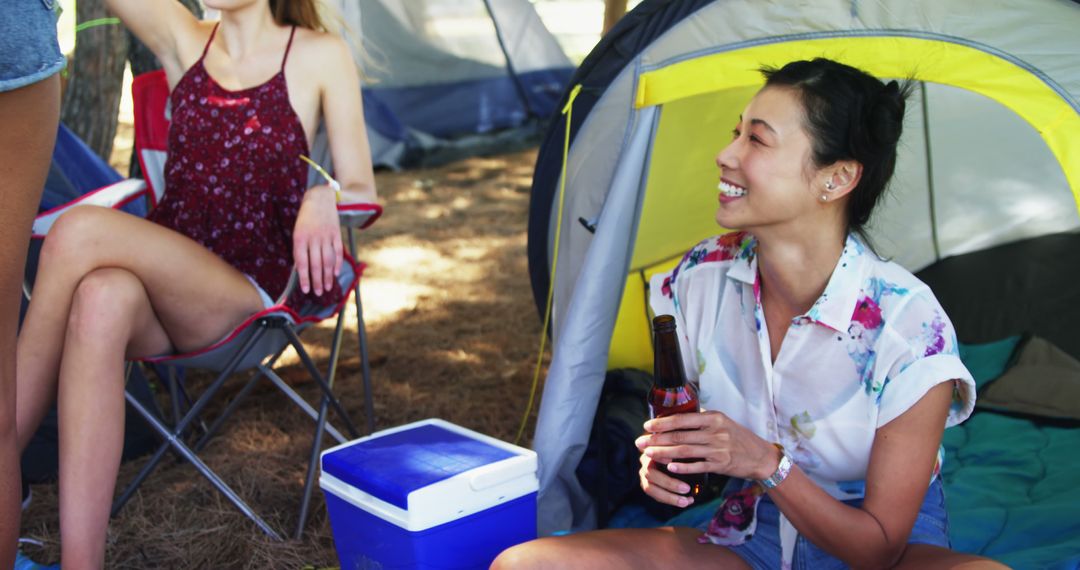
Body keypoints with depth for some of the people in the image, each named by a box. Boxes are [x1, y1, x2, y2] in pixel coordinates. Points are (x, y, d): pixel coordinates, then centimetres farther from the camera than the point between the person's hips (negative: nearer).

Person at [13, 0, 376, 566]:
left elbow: (362, 191, 2)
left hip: (250, 291, -3)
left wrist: (322, 197, -20)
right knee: (103, 300, -35)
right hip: (163, 280, 3)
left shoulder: (318, 56, 4)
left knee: (80, 232, -28)